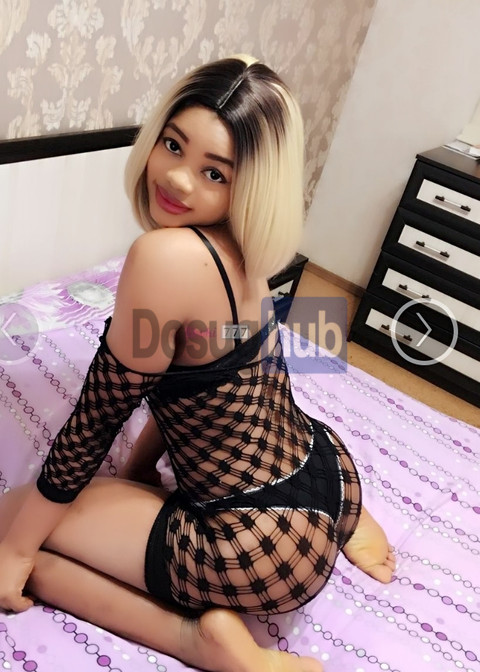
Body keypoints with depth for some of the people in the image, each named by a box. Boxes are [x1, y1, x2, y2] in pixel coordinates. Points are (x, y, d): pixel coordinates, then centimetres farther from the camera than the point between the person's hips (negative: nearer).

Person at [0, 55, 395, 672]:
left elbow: (98, 418, -17)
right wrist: (134, 473, 17)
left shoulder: (165, 255, -26)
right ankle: (340, 524, 22)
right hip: (327, 477, 8)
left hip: (270, 547, -8)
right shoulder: (238, 251, 1)